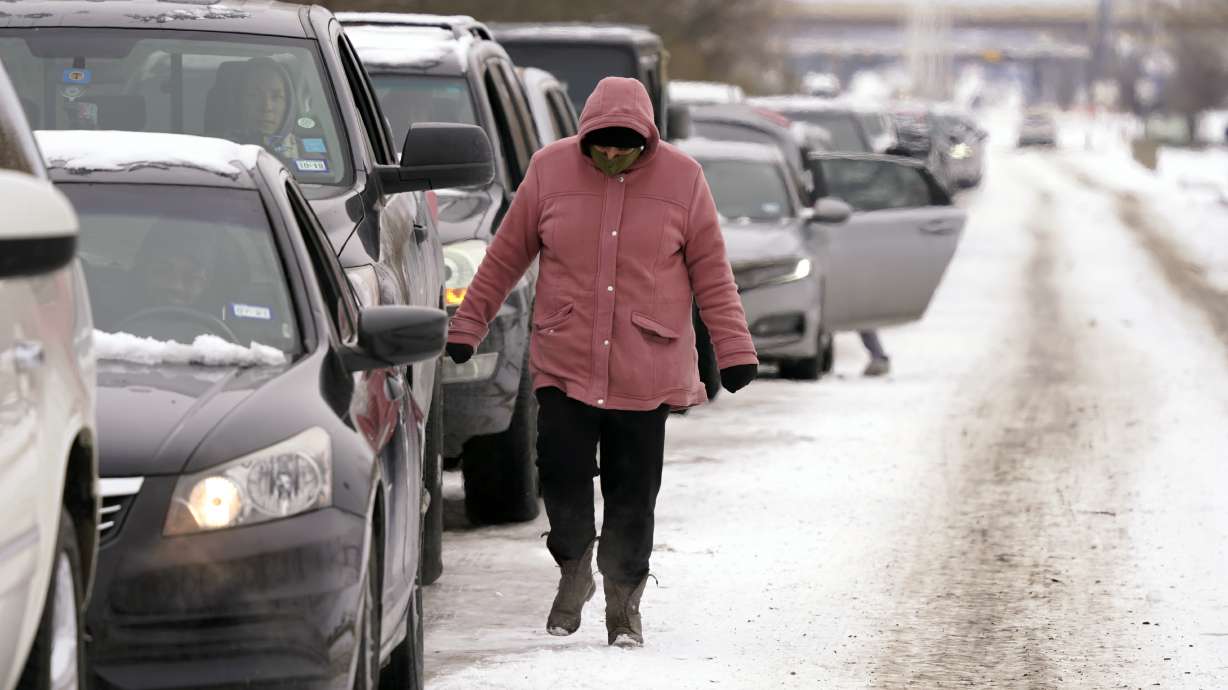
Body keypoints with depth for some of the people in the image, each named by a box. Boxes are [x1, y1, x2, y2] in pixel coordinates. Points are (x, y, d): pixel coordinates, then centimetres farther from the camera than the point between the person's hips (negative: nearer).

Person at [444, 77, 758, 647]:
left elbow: (711, 272, 4)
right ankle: (574, 571, 18)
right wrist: (467, 327, 10)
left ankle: (624, 605, 18)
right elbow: (506, 254, 8)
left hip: (645, 372, 0)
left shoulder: (682, 178, -2)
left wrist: (733, 350, 2)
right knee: (561, 472, -9)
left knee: (632, 493, 3)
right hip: (563, 365, 0)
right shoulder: (550, 169, -1)